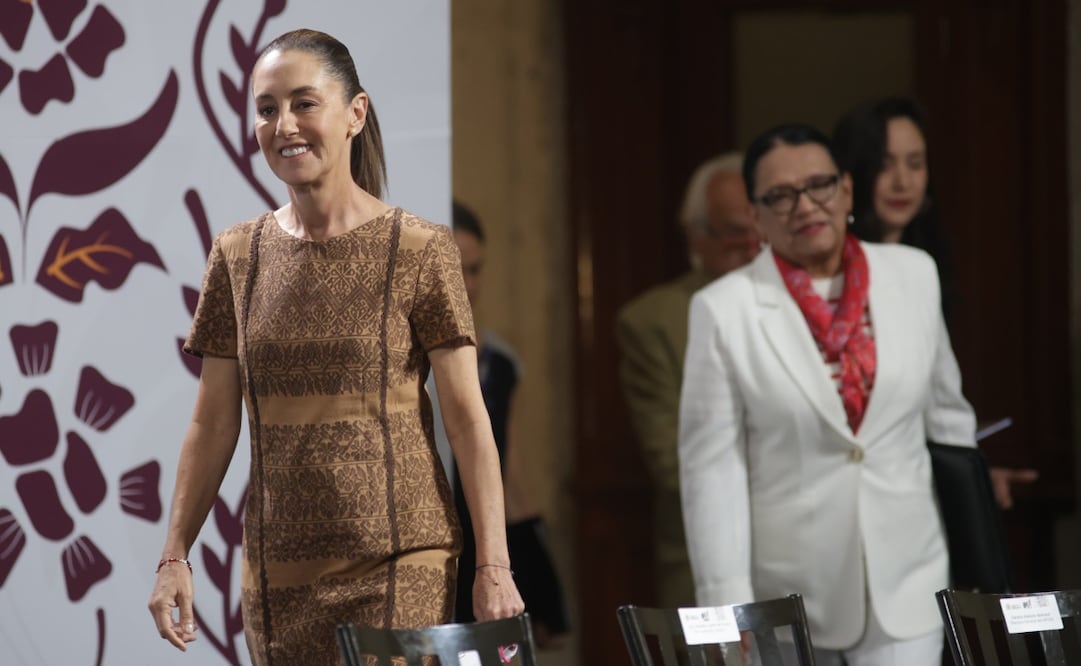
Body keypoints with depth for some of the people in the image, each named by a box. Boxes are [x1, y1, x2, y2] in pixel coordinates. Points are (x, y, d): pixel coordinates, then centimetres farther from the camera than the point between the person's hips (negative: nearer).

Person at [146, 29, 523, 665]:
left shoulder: (420, 252, -3)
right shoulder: (238, 256, 8)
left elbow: (468, 416, -5)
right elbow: (213, 423, 11)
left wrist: (494, 568, -10)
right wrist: (175, 555, 6)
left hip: (397, 567, -3)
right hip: (278, 571, 4)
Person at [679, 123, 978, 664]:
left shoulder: (914, 275, 3)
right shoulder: (725, 310, -7)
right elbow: (712, 468, -8)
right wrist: (727, 606, -12)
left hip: (904, 584, 2)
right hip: (788, 595, -2)